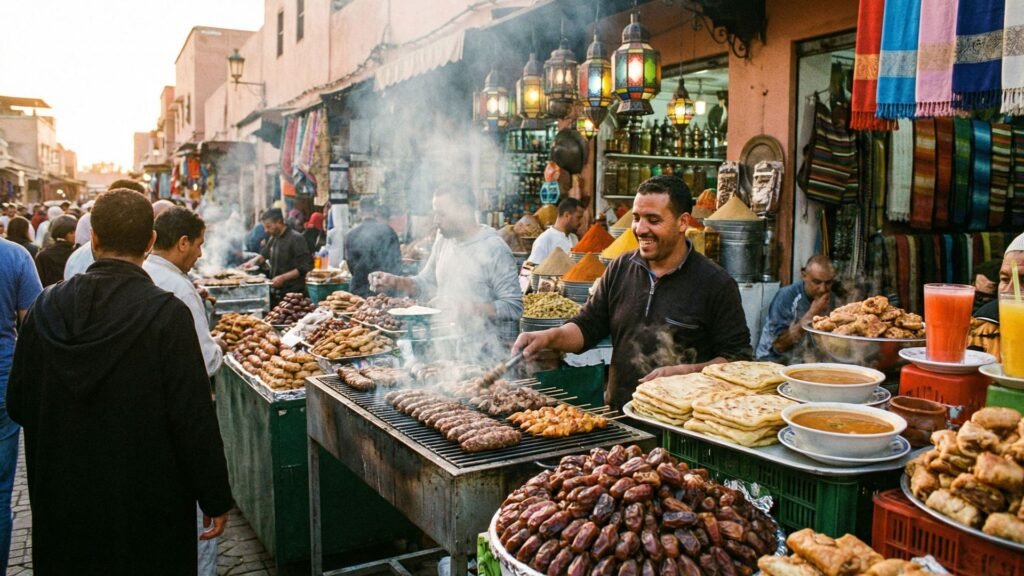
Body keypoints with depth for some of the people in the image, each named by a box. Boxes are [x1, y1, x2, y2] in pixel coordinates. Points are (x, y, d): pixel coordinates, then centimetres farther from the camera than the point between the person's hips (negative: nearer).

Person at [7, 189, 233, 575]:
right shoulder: (167, 314, -20)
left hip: (61, 500, 4)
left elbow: (18, 404, 4)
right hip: (149, 501, -4)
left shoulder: (45, 308, -5)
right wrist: (216, 498, -8)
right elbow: (194, 417, -19)